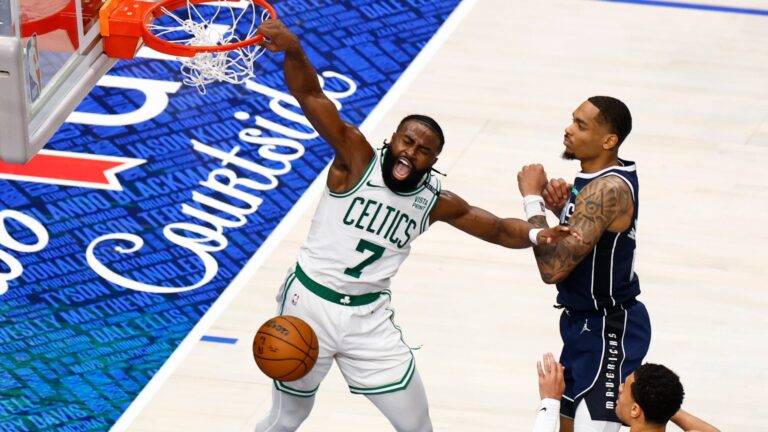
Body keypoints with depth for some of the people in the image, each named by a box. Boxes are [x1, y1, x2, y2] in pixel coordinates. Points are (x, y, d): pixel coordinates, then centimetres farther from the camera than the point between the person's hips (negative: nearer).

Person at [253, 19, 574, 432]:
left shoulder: (436, 202, -3)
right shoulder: (357, 158, -15)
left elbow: (498, 229, 9)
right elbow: (310, 95, -25)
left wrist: (536, 235, -14)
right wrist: (292, 50, -45)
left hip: (368, 316, 3)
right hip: (310, 303, -3)